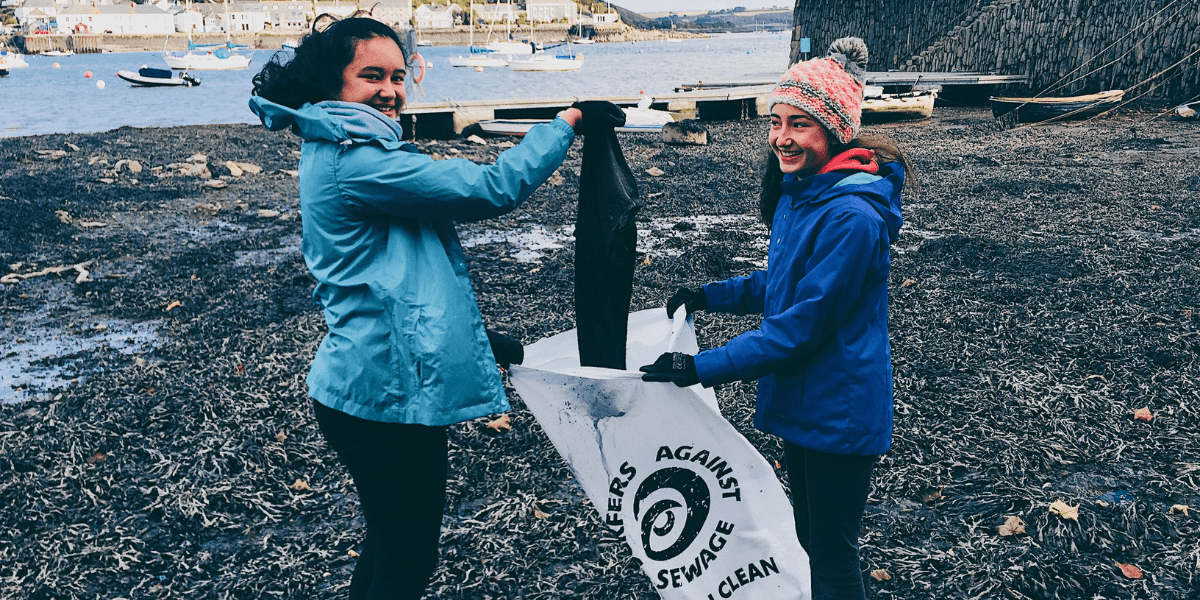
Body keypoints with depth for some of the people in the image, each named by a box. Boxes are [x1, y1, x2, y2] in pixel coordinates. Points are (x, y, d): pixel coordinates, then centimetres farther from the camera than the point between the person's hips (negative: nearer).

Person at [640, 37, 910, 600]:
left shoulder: (850, 217, -26)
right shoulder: (796, 190, 4)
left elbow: (803, 324, -26)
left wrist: (700, 368, -23)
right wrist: (708, 295, 8)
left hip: (838, 411, -9)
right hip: (799, 401, 9)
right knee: (810, 536, 25)